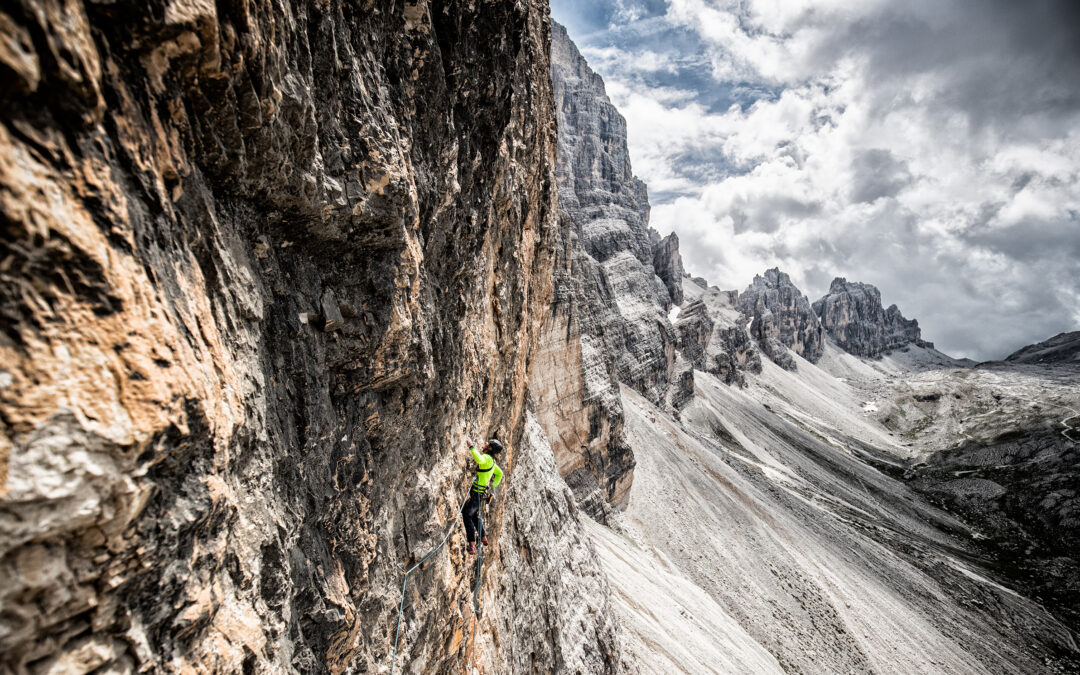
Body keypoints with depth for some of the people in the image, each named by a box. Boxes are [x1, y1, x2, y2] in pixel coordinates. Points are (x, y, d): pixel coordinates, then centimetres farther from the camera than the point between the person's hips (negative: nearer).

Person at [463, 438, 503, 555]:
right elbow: (499, 474, 23)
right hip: (484, 492, 10)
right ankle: (483, 539, 36)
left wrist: (472, 447, -40)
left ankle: (472, 546, -12)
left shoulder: (487, 457, -21)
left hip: (477, 493, -10)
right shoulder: (490, 460, 9)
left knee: (467, 516, -9)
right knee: (474, 515, 24)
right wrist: (493, 486, 27)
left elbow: (480, 460, -48)